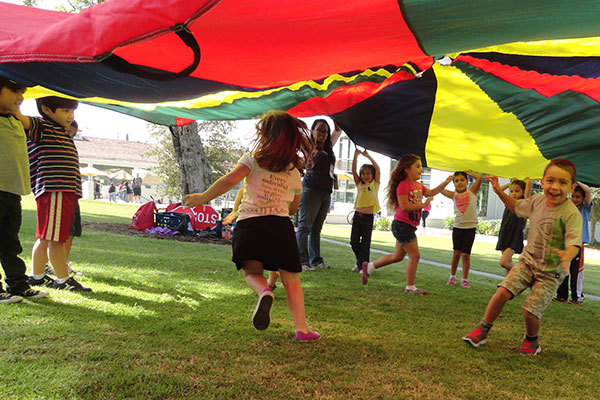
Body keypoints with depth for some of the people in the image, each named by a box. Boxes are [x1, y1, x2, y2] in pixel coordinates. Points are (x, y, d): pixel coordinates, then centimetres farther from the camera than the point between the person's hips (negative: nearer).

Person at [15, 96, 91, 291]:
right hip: (53, 190, -9)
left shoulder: (63, 133, 25)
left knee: (46, 237, 14)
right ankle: (63, 279, 2)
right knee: (54, 237, -3)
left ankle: (37, 276, 23)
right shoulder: (41, 127, -2)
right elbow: (22, 120, -22)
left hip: (68, 191, 9)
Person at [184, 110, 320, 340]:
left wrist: (202, 198, 3)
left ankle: (264, 292, -19)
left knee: (252, 273, 14)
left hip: (248, 224, -1)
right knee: (291, 280, 10)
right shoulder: (294, 173, 17)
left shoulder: (253, 158, 8)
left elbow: (229, 181, -6)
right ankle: (301, 328, 2)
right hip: (281, 225, 2)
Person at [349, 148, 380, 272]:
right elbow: (353, 170, 2)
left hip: (369, 216, -3)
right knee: (354, 241, 7)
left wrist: (368, 156, -8)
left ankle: (362, 265, 5)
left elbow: (378, 169, -7)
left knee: (365, 243, -1)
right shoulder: (359, 184, 12)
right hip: (357, 215, 3)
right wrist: (356, 155, -8)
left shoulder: (375, 184, 5)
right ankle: (359, 262, 25)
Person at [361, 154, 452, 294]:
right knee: (415, 255, -5)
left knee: (398, 256, 17)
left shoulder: (419, 185, 14)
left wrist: (445, 182, 15)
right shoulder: (403, 185, -16)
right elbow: (404, 206, -23)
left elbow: (431, 193, 25)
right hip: (402, 224, -10)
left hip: (409, 226, 10)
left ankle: (369, 267, 28)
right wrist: (423, 204, -19)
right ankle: (410, 287, 7)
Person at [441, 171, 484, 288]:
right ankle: (452, 276, 22)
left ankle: (464, 279, 8)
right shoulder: (453, 195, 6)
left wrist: (468, 172, 5)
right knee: (456, 253, 8)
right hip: (457, 227, 2)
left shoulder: (472, 192, 1)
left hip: (470, 227, -2)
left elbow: (480, 177, -8)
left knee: (465, 254, -2)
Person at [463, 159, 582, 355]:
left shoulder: (571, 213, -19)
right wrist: (499, 191, 7)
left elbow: (574, 243, -27)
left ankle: (531, 340, 23)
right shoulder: (537, 200, -2)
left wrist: (567, 256, -49)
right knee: (503, 292, -12)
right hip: (527, 260, 4)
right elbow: (517, 206, 19)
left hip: (551, 272, -4)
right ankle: (482, 330, 6)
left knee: (530, 311, -10)